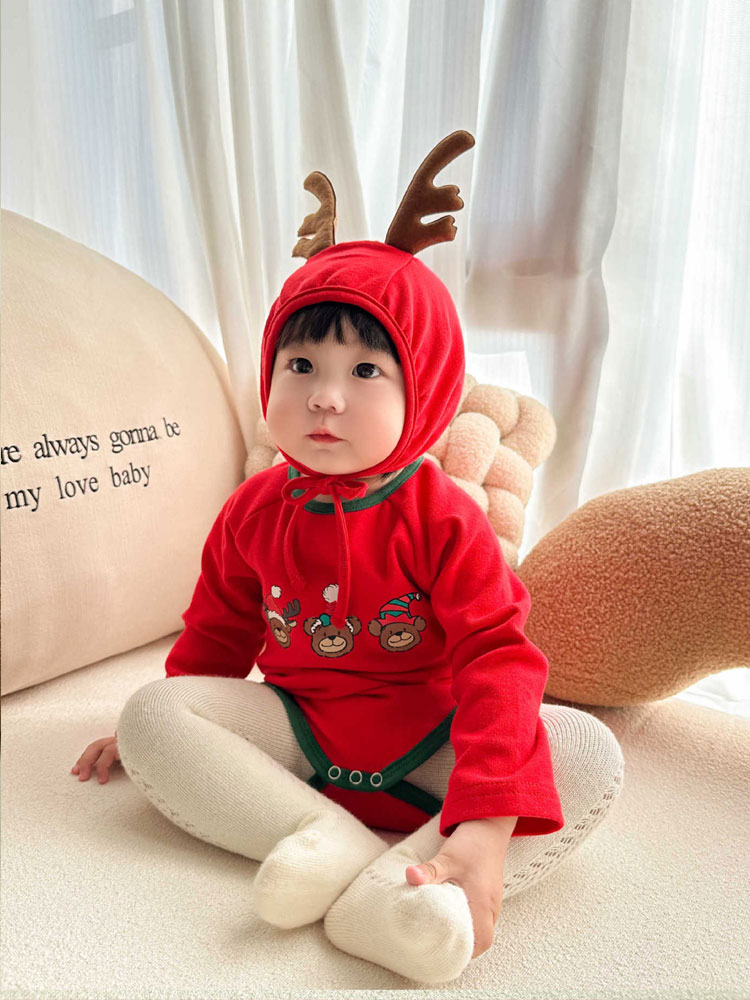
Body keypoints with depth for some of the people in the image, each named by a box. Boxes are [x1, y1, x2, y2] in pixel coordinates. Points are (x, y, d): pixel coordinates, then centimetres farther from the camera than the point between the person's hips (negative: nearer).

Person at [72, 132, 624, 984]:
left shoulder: (443, 518, -16)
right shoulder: (255, 511, -4)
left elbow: (497, 662, -24)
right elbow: (218, 631, 11)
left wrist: (487, 825, -35)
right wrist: (164, 729, 19)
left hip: (428, 739, -2)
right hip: (296, 729, 3)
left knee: (589, 755, -25)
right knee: (151, 715, -19)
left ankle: (386, 893, -39)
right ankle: (330, 838, -29)